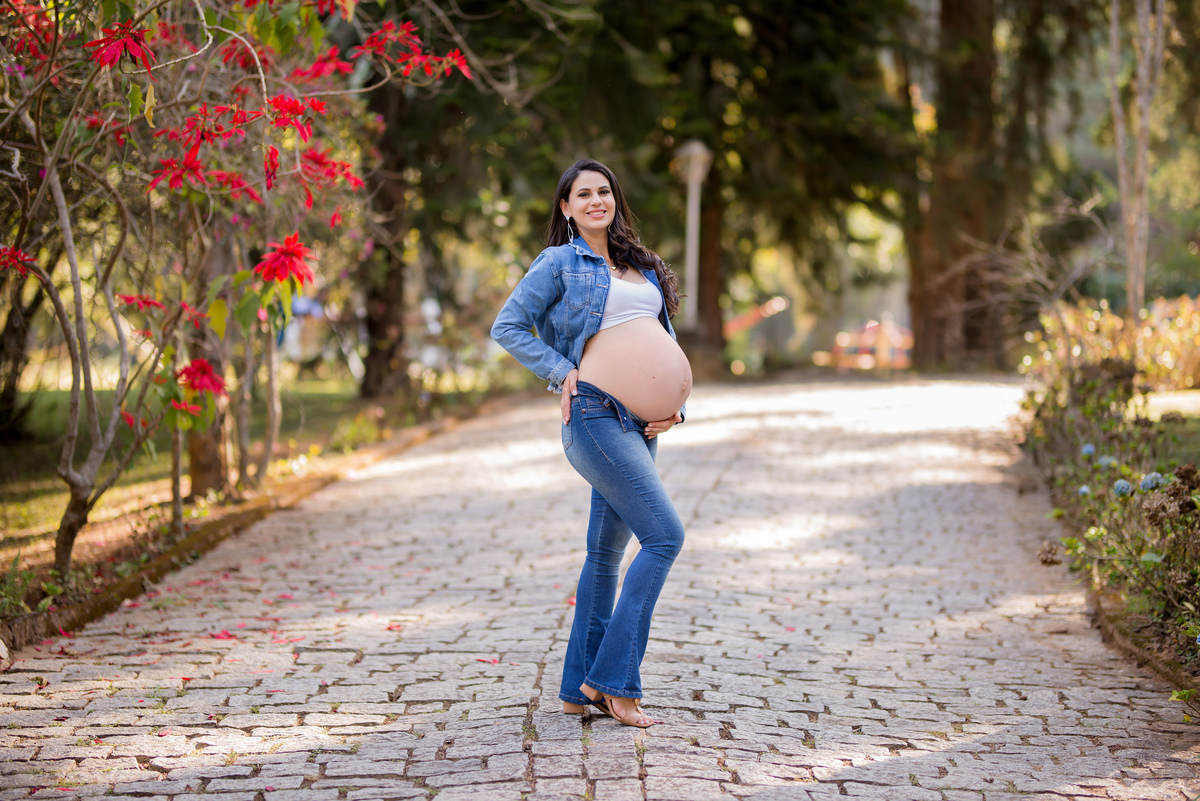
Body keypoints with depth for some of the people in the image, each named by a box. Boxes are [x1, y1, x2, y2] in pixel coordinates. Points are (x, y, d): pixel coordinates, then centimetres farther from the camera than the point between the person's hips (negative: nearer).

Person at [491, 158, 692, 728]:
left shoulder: (641, 267, 20)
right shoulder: (560, 263, 1)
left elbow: (662, 344, 21)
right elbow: (507, 327, -1)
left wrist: (674, 404, 5)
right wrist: (563, 372, -10)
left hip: (640, 421, 7)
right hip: (595, 412, -7)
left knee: (607, 550, 9)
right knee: (664, 536, -15)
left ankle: (579, 688, 16)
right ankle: (613, 679, -11)